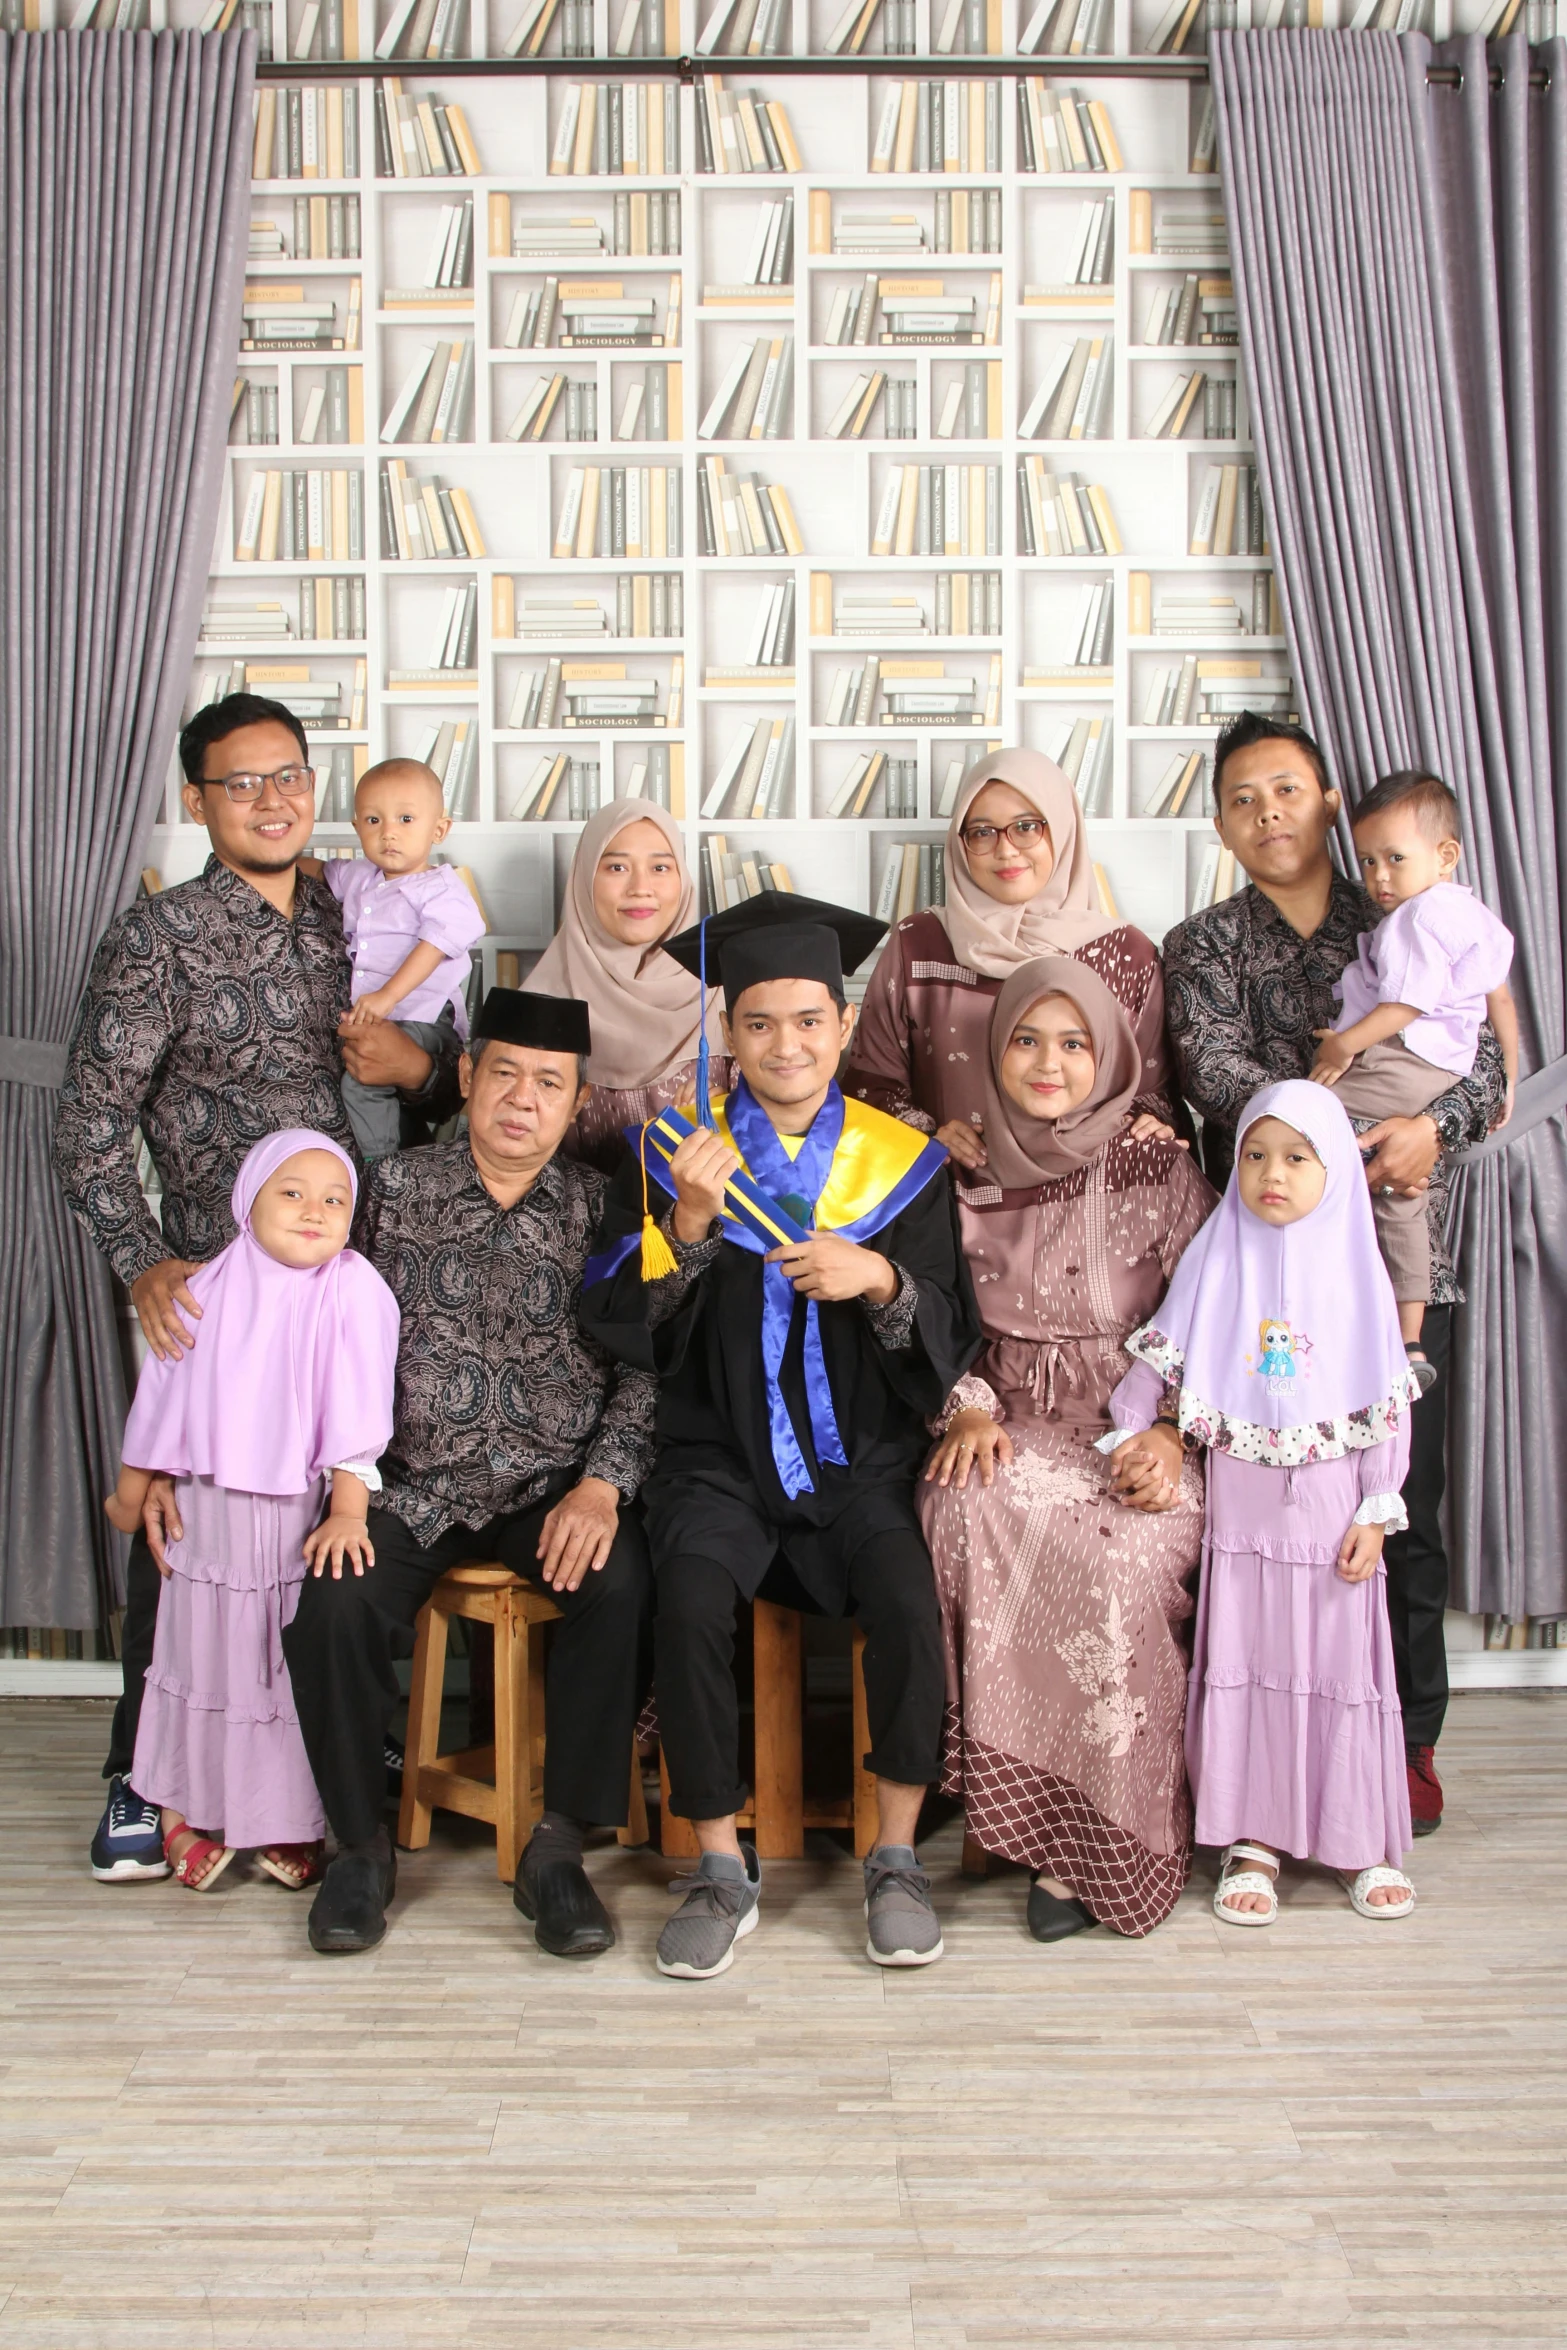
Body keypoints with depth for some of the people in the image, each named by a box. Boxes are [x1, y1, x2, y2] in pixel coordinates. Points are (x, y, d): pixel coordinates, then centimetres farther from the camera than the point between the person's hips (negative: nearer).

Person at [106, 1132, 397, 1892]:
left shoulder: (354, 1294, -12)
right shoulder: (210, 1293, -3)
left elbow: (358, 1421, -13)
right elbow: (162, 1395, 8)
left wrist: (347, 1512, -17)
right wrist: (132, 1489, 15)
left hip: (305, 1515, -2)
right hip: (211, 1510, 2)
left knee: (301, 1671, 6)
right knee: (204, 1654, 13)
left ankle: (292, 1822, 20)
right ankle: (186, 1810, 28)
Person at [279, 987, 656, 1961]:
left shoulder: (605, 1209, 6)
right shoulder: (396, 1188, 8)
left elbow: (645, 1366, 0)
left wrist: (602, 1484, -15)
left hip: (553, 1486, 0)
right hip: (411, 1481, 1)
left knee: (623, 1583, -30)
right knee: (330, 1600, -26)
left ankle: (558, 1846, -13)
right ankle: (362, 1842, -2)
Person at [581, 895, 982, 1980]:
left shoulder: (901, 1161, 6)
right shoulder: (680, 1149, 6)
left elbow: (952, 1340, 4)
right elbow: (617, 1322, -1)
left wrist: (882, 1280, -16)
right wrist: (687, 1223, -16)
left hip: (861, 1455, 0)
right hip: (720, 1457, 0)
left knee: (909, 1602, -27)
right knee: (689, 1605, -28)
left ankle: (898, 1859, -7)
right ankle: (723, 1868, -10)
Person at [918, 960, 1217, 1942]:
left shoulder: (1161, 1173, 3)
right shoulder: (968, 1179, 11)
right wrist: (971, 1409, -7)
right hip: (1016, 1429, 2)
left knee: (1117, 1559, -34)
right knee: (965, 1512, -34)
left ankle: (1106, 1842, -17)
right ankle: (1049, 1819, -24)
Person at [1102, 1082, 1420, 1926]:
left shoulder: (1353, 1269, 0)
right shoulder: (1216, 1261, 1)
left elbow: (1388, 1408, 1)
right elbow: (1158, 1361, 7)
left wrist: (1376, 1514, -2)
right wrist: (1133, 1433, -3)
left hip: (1330, 1502, 0)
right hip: (1241, 1501, 0)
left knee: (1340, 1664, 5)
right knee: (1243, 1663, 2)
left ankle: (1363, 1839, 18)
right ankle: (1252, 1840, 12)